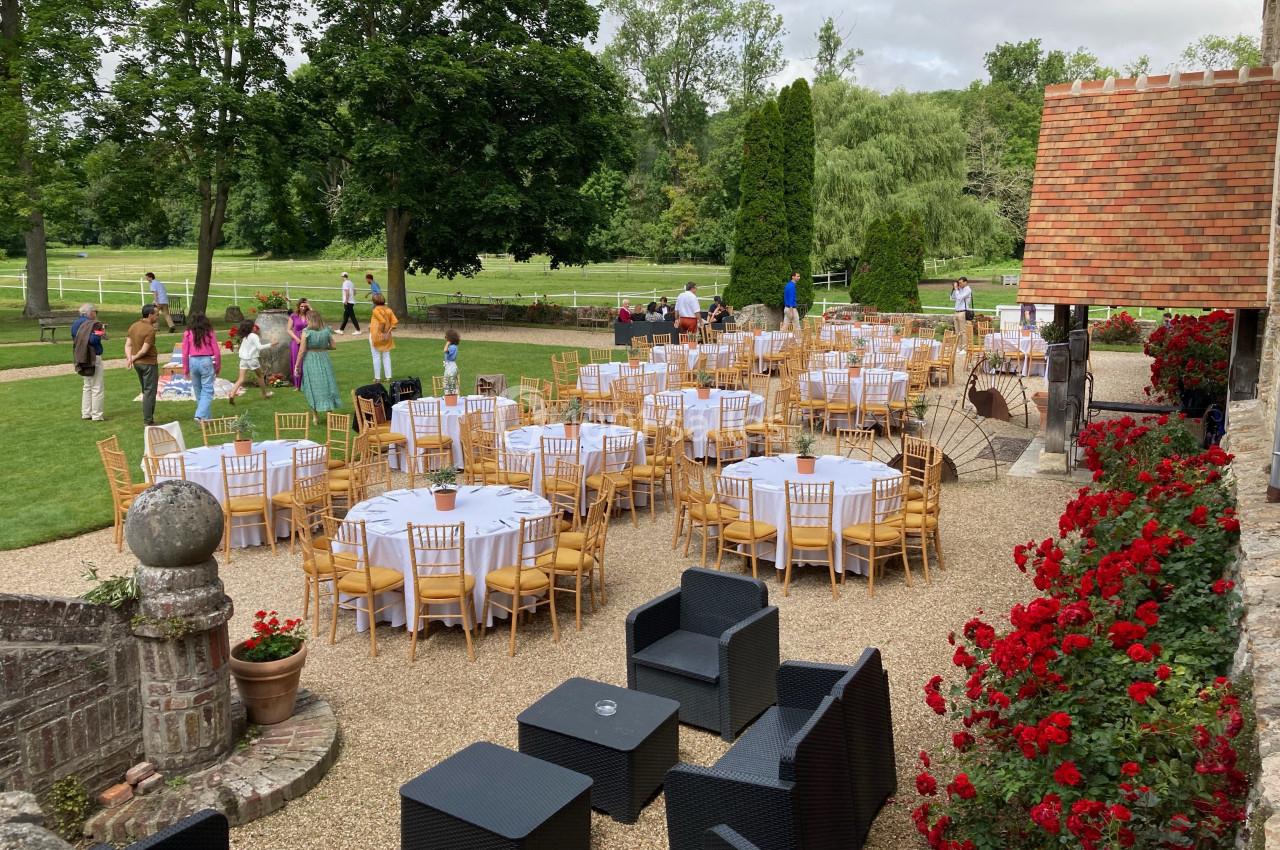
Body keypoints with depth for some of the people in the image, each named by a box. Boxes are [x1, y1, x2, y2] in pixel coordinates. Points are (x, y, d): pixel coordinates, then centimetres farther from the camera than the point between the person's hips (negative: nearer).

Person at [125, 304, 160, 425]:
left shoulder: (133, 326, 8)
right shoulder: (150, 330, -18)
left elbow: (128, 345, 3)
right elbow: (144, 350, -19)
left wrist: (129, 358, -9)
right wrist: (133, 358, -5)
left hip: (137, 364, 8)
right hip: (149, 363, -8)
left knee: (146, 392, 17)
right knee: (150, 392, -2)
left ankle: (148, 418, 20)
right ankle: (148, 421, -1)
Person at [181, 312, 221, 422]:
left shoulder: (188, 334, 1)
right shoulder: (210, 333, -1)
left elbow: (185, 353, 2)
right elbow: (217, 352, -1)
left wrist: (185, 370, 11)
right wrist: (218, 367, 12)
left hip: (193, 361, 2)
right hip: (206, 361, -2)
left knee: (198, 391, 16)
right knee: (207, 390, 1)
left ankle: (205, 417, 24)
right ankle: (200, 415, -14)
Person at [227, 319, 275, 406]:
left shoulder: (244, 337, 12)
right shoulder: (254, 336, -10)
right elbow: (259, 347, -18)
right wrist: (270, 345, -11)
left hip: (243, 359, 5)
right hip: (252, 359, -5)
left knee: (241, 379, -2)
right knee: (260, 376, 17)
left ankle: (232, 395, -20)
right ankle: (265, 393, 31)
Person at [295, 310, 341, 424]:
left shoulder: (306, 332, -11)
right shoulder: (326, 331, -3)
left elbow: (302, 351, -10)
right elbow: (332, 346, 3)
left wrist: (297, 366, -3)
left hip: (310, 360, -2)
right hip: (324, 359, 2)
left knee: (313, 388, 9)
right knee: (326, 386, 11)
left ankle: (315, 417, 14)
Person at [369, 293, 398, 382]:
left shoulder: (376, 310, -14)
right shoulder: (388, 309, 4)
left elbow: (383, 321, -27)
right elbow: (395, 322, -3)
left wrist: (382, 332, -16)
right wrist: (388, 331, -2)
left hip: (376, 335, -5)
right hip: (387, 337, 5)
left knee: (376, 357, 4)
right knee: (386, 356, 12)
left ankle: (377, 378, 9)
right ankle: (389, 377, 11)